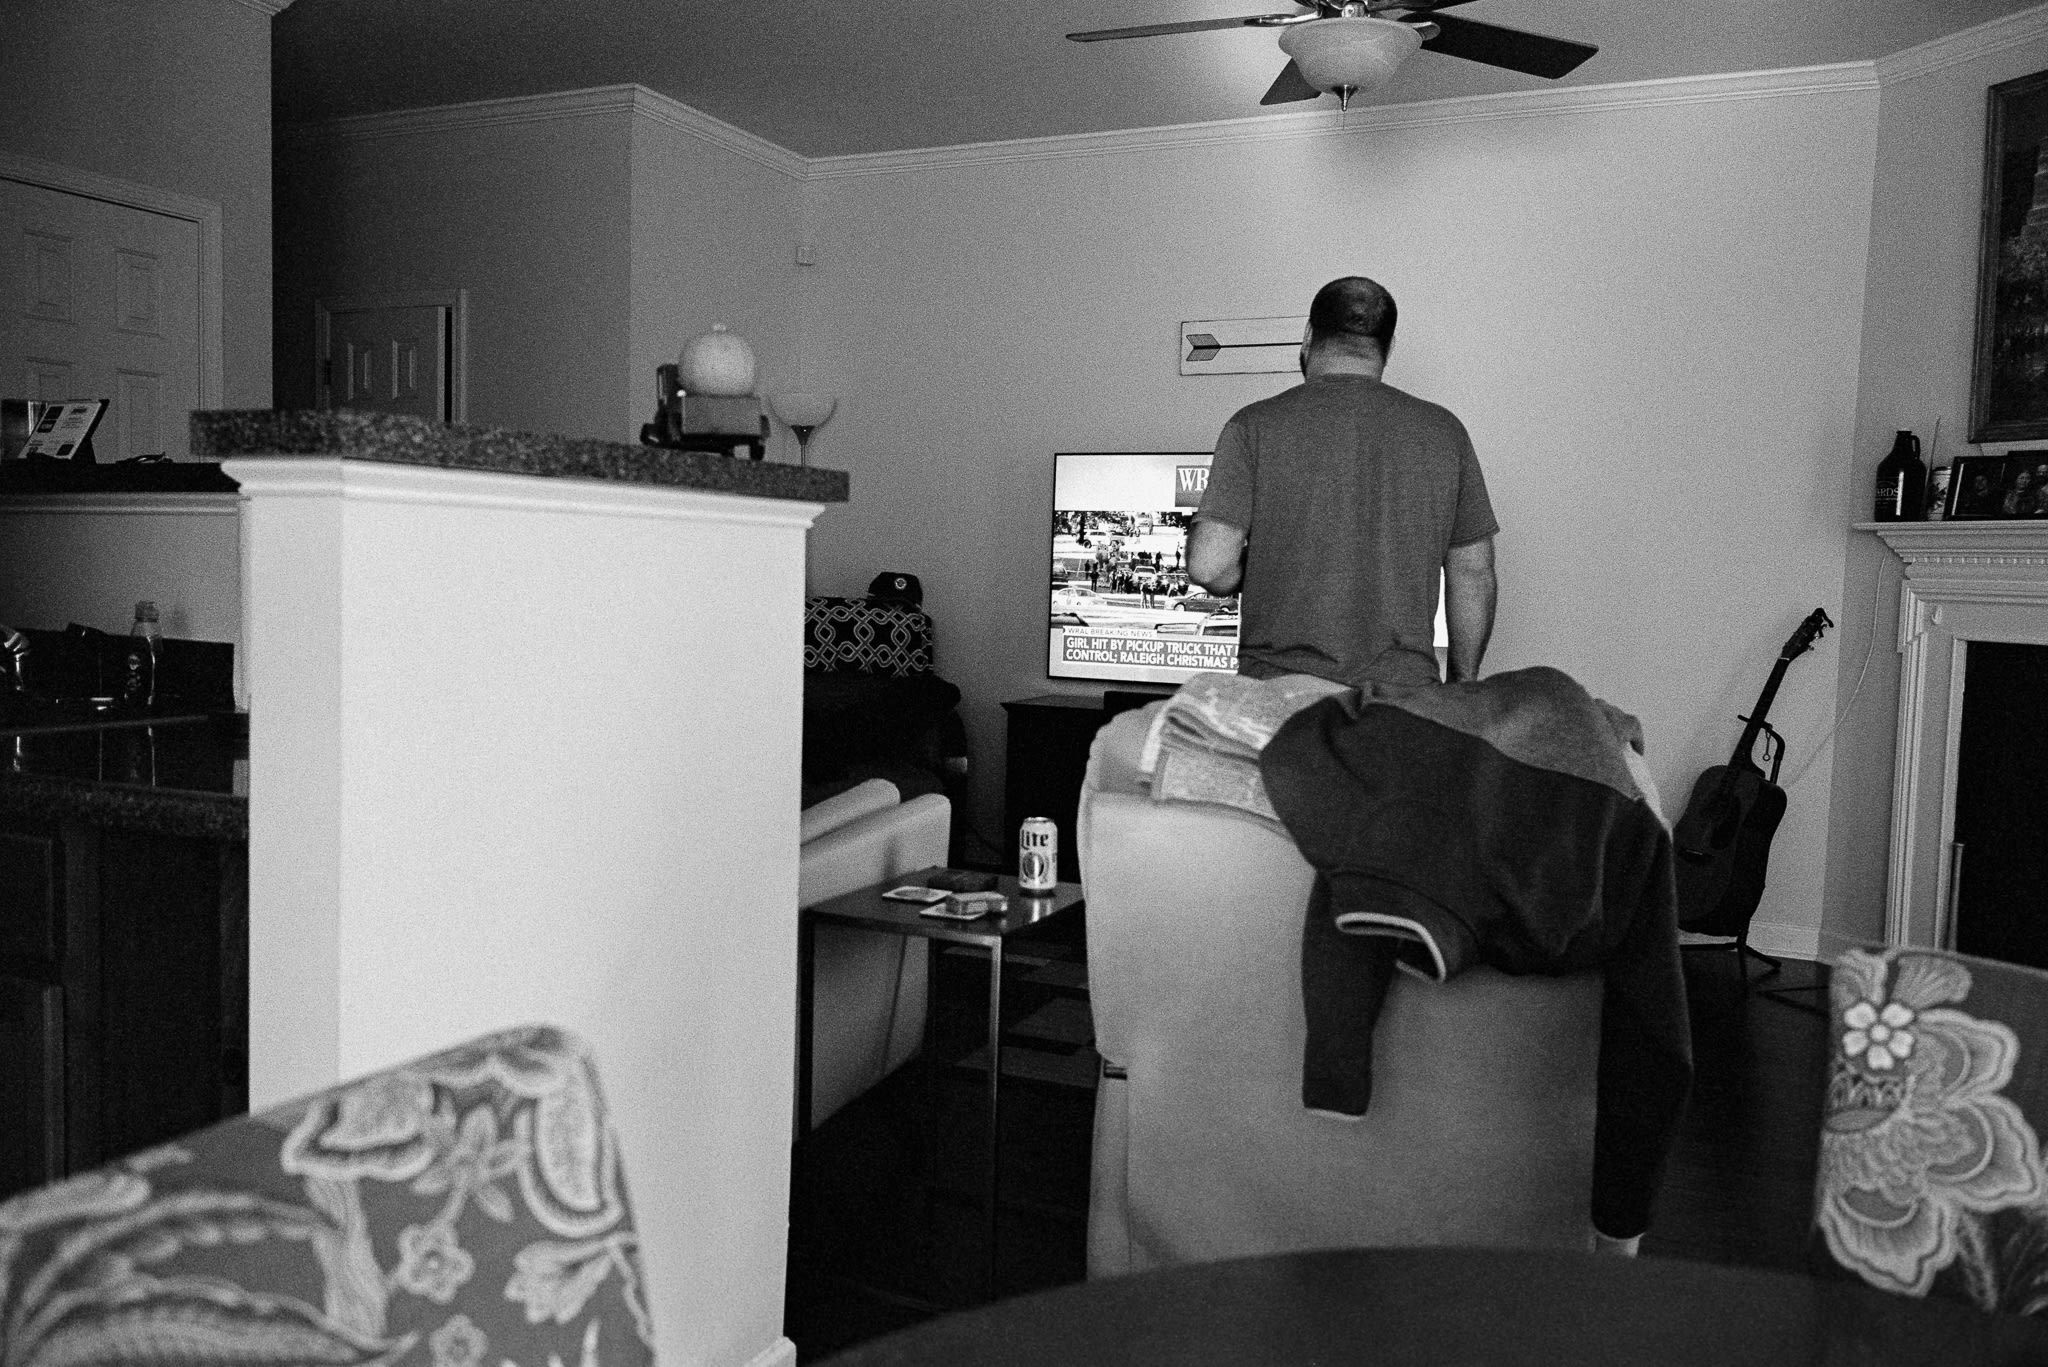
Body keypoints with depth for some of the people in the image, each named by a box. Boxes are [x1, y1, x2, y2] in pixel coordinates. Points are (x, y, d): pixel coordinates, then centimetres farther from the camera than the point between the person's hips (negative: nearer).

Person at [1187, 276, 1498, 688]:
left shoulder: (1256, 424, -2)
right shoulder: (1444, 430, 6)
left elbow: (1209, 567, -9)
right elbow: (1474, 575, 9)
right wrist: (1462, 685, 20)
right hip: (1404, 692, 2)